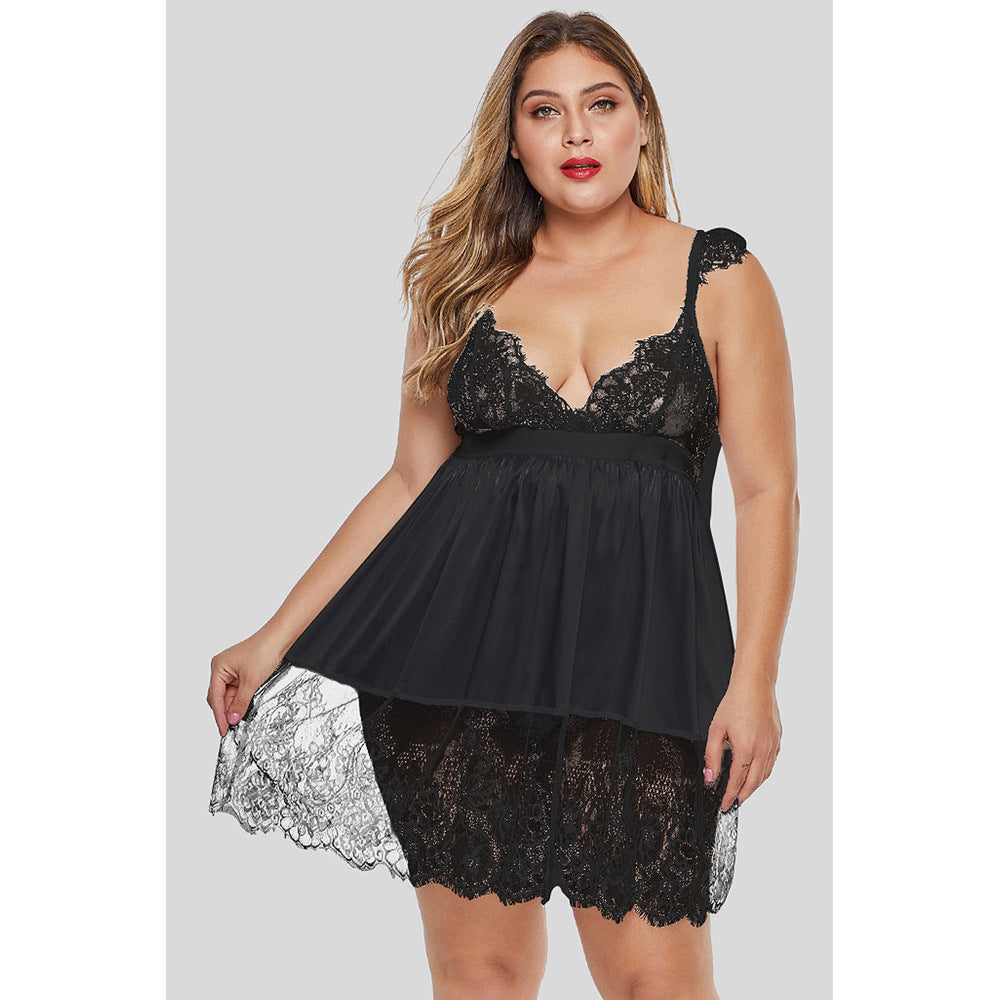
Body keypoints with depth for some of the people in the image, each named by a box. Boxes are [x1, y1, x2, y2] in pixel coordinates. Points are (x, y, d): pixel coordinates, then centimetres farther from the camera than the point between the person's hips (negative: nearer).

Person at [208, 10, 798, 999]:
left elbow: (767, 491, 2)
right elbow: (411, 479, 13)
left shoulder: (719, 277, 6)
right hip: (463, 640, 2)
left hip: (638, 646, -2)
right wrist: (276, 637, 9)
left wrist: (753, 678, -8)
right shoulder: (464, 284, 12)